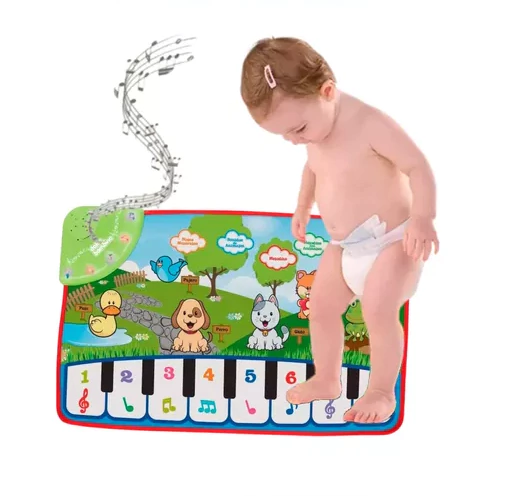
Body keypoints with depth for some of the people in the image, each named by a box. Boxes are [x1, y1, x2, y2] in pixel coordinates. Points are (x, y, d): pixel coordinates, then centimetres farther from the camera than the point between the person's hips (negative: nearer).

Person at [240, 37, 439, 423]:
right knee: (321, 306, 9)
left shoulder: (370, 124, -27)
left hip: (391, 239, -7)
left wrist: (422, 218, -34)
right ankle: (326, 380, 29)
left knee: (379, 311, -18)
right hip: (343, 245, 8)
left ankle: (383, 391, 6)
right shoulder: (315, 129, -2)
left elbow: (418, 166, -24)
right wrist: (303, 207, 20)